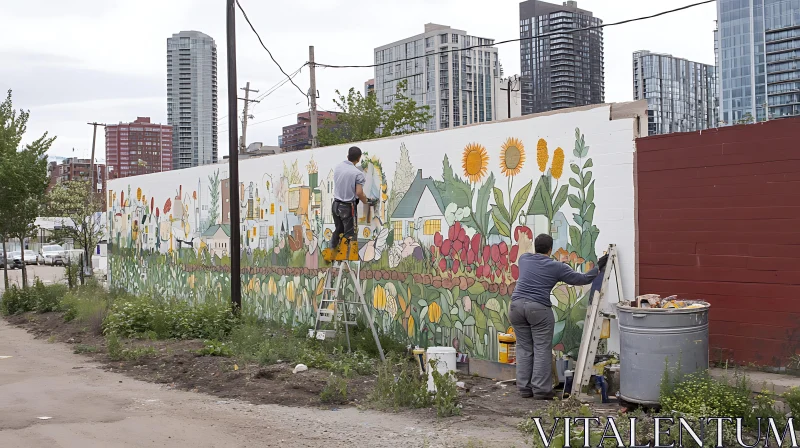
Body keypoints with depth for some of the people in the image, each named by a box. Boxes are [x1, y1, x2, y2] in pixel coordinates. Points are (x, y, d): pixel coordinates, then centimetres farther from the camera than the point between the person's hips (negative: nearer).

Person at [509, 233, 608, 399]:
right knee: (542, 349, 1)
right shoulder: (557, 267, 3)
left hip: (516, 306, 5)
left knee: (524, 348, 10)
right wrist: (599, 267, 19)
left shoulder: (525, 259, 13)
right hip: (539, 309, -4)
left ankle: (524, 388, 12)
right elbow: (582, 279, 8)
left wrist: (523, 242, 55)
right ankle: (541, 390, 1)